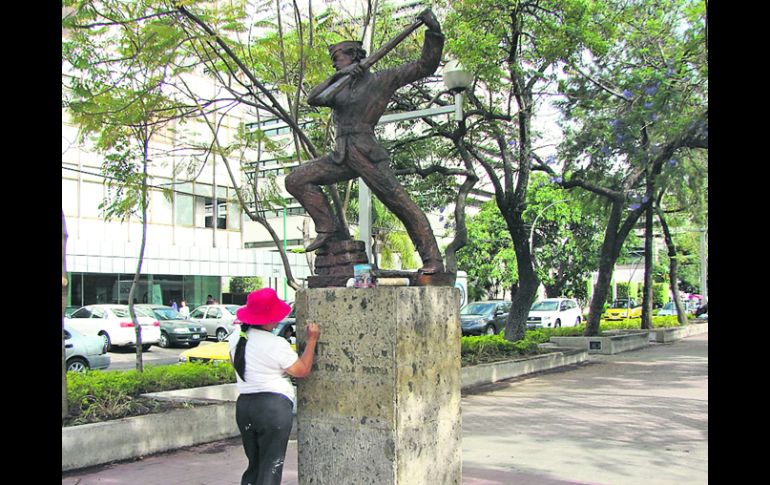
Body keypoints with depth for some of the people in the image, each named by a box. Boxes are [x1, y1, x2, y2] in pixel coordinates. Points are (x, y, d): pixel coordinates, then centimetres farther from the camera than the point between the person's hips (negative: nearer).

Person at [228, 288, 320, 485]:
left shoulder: (235, 338, 5)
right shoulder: (276, 344, -15)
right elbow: (302, 371, -7)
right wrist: (312, 340, -2)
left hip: (244, 404, 7)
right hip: (274, 406, -7)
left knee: (254, 465, 19)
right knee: (270, 469, 1)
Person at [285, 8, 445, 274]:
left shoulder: (381, 80, 5)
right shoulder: (339, 89, 20)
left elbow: (425, 66, 1)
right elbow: (313, 98, 2)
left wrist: (433, 33, -13)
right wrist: (338, 76, -12)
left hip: (368, 154, -6)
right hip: (342, 157, 6)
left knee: (401, 204, -12)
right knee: (296, 180, 1)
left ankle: (433, 261, -9)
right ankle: (328, 228, 2)